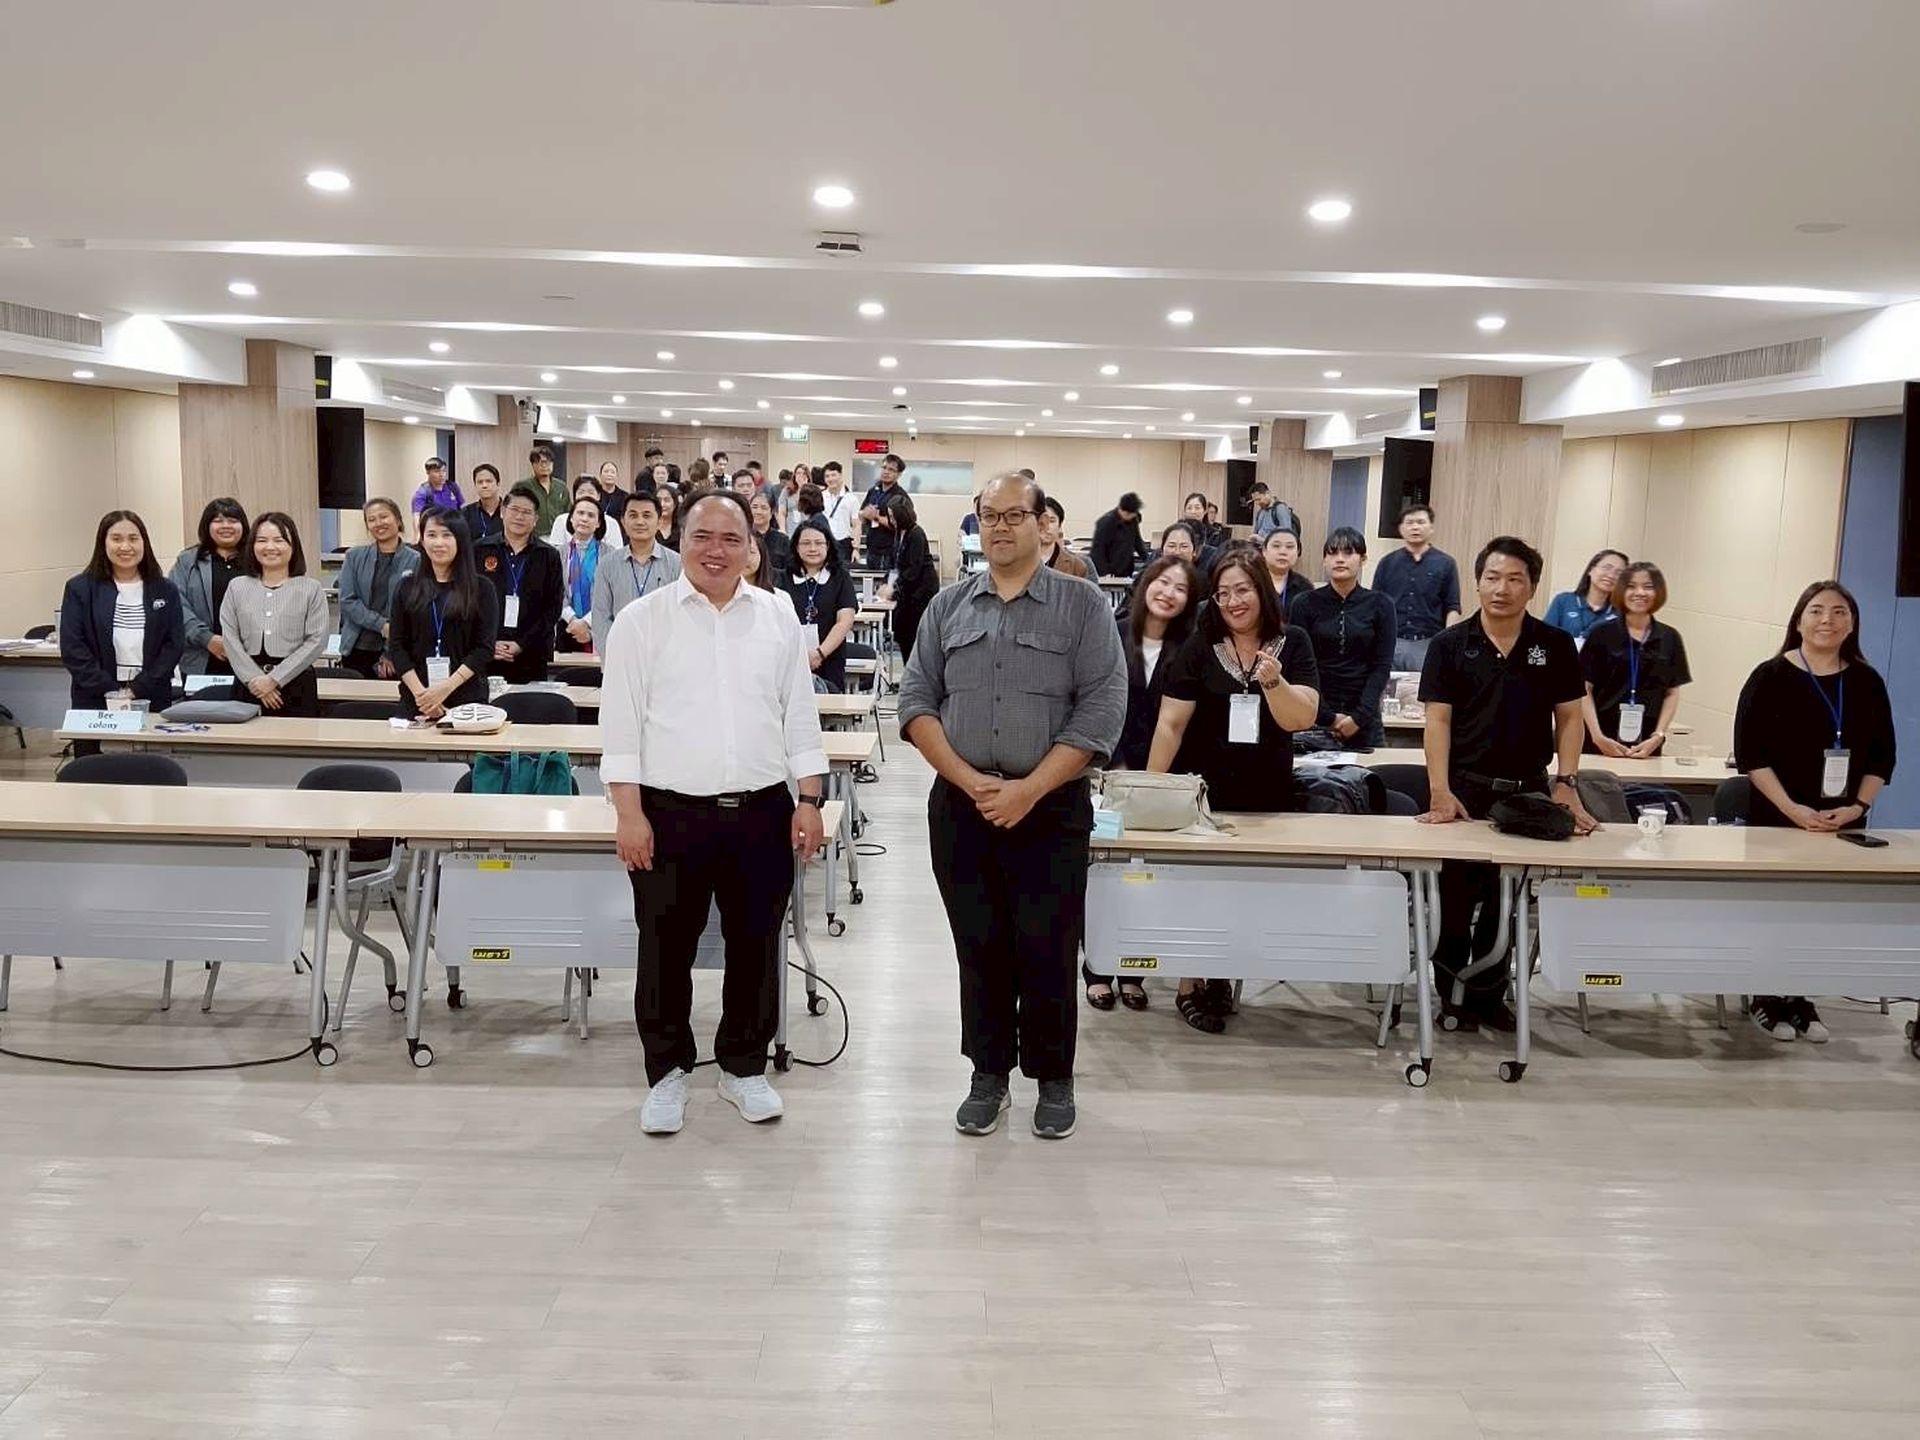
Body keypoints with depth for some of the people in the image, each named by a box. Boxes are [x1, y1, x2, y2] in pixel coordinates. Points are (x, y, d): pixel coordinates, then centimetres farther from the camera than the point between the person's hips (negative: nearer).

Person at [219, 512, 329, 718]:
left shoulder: (311, 588, 2)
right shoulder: (237, 587, 10)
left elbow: (317, 641, -6)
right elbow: (230, 638, 3)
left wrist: (274, 679, -11)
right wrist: (254, 679, -10)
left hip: (295, 684, -2)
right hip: (248, 686, 2)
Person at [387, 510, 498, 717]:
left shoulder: (481, 589, 2)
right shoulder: (407, 588, 9)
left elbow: (485, 648, -5)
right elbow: (396, 646, 4)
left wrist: (447, 687, -15)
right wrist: (419, 692, -10)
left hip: (467, 698, -2)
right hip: (415, 698, 2)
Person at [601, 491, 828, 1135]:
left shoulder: (778, 617, 7)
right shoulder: (641, 619, -1)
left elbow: (800, 716, 9)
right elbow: (621, 724, -3)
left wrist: (810, 799, 3)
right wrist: (629, 814, -9)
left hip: (762, 812, 2)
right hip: (670, 813, -2)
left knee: (755, 946, 11)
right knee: (666, 950, 7)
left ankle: (743, 1066, 28)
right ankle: (667, 1072, 24)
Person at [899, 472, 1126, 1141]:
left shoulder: (1084, 605, -1)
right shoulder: (948, 605, 8)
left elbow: (1102, 709, -8)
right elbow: (917, 700, 4)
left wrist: (1028, 790, -15)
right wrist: (968, 780, -11)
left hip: (1051, 808, -2)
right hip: (960, 805, 3)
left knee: (1047, 953, 2)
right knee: (979, 949, 10)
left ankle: (1053, 1079, 20)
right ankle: (989, 1075, 24)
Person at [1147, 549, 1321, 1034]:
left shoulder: (1292, 643, -1)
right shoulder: (1199, 647, -6)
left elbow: (1301, 719, -9)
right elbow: (1170, 724, -6)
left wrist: (1273, 681, -27)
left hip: (1267, 795, 2)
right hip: (1204, 793, -1)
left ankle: (1221, 978, 23)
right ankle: (1190, 986, 15)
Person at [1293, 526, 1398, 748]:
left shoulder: (1380, 605, 4)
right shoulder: (1307, 604, 2)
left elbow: (1382, 667, 0)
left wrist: (1359, 717, -9)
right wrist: (1328, 718, -8)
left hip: (1364, 717, 1)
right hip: (1316, 716, 0)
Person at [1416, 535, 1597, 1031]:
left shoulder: (1555, 645, 3)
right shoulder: (1450, 644, -2)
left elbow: (1569, 717, 6)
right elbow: (1438, 719, -6)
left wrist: (1565, 782, -6)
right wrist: (1440, 791, -15)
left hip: (1528, 791, 2)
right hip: (1466, 788, -1)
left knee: (1507, 901, 9)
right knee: (1455, 898, 5)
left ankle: (1489, 995, 22)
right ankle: (1451, 994, 19)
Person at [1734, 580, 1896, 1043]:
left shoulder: (1867, 682, 5)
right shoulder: (1771, 676, -6)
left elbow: (1882, 754, 7)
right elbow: (1750, 752, -10)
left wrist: (1858, 806, -7)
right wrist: (1792, 809, -17)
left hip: (1843, 825, 3)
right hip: (1778, 821, -3)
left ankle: (1800, 999, 21)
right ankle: (1768, 999, 19)